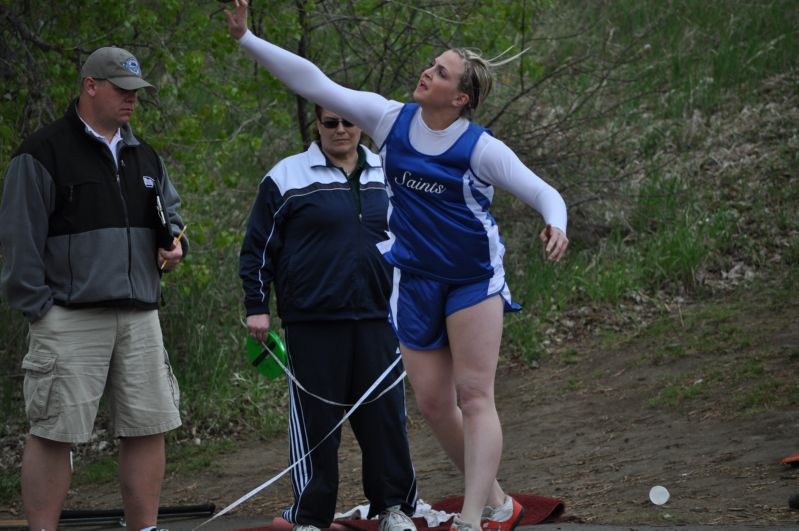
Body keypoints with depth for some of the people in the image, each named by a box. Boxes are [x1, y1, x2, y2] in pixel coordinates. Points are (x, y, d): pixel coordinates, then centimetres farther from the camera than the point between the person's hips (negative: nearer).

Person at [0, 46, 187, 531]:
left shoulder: (145, 157, 18)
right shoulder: (44, 153, -4)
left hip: (140, 314, 6)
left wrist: (174, 242, 7)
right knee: (54, 432, -6)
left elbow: (170, 213, 30)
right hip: (70, 320, -6)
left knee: (149, 427, 5)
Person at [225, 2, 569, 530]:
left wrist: (555, 227, -36)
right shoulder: (392, 121, -4)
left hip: (474, 279, -5)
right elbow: (316, 83, -4)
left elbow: (545, 194, -13)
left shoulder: (480, 149, -14)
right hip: (414, 282, 5)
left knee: (474, 397, -10)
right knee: (433, 403, 6)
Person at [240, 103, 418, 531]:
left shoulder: (387, 175, 11)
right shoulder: (287, 177, 0)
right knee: (316, 418, 0)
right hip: (313, 323, -3)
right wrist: (256, 307, 0)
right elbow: (258, 248, 3)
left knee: (386, 414, 4)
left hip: (377, 318, 3)